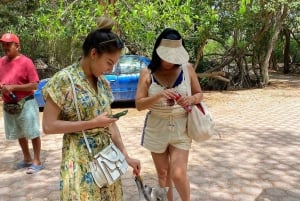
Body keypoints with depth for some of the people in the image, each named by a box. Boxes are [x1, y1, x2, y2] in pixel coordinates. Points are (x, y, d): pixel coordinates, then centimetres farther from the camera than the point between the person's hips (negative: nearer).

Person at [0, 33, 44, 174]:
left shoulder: (26, 62, -12)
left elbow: (34, 85, -15)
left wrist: (13, 87, -20)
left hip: (25, 104, -7)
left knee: (33, 134, 1)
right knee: (19, 134, 18)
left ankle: (37, 162, 11)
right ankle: (27, 159, 33)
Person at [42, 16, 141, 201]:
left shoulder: (103, 82, 5)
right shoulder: (63, 80, -14)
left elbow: (111, 122, 9)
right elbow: (48, 126, -14)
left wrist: (126, 156, 5)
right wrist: (92, 123, -16)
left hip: (107, 158, 6)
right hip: (80, 161, -6)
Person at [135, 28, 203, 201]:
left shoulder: (187, 68, -4)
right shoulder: (147, 73, -6)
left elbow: (200, 94, 6)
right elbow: (139, 104, -9)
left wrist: (191, 99, -17)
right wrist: (159, 95, -26)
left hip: (181, 128, 0)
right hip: (156, 129, 1)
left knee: (178, 174, -4)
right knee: (163, 173, 15)